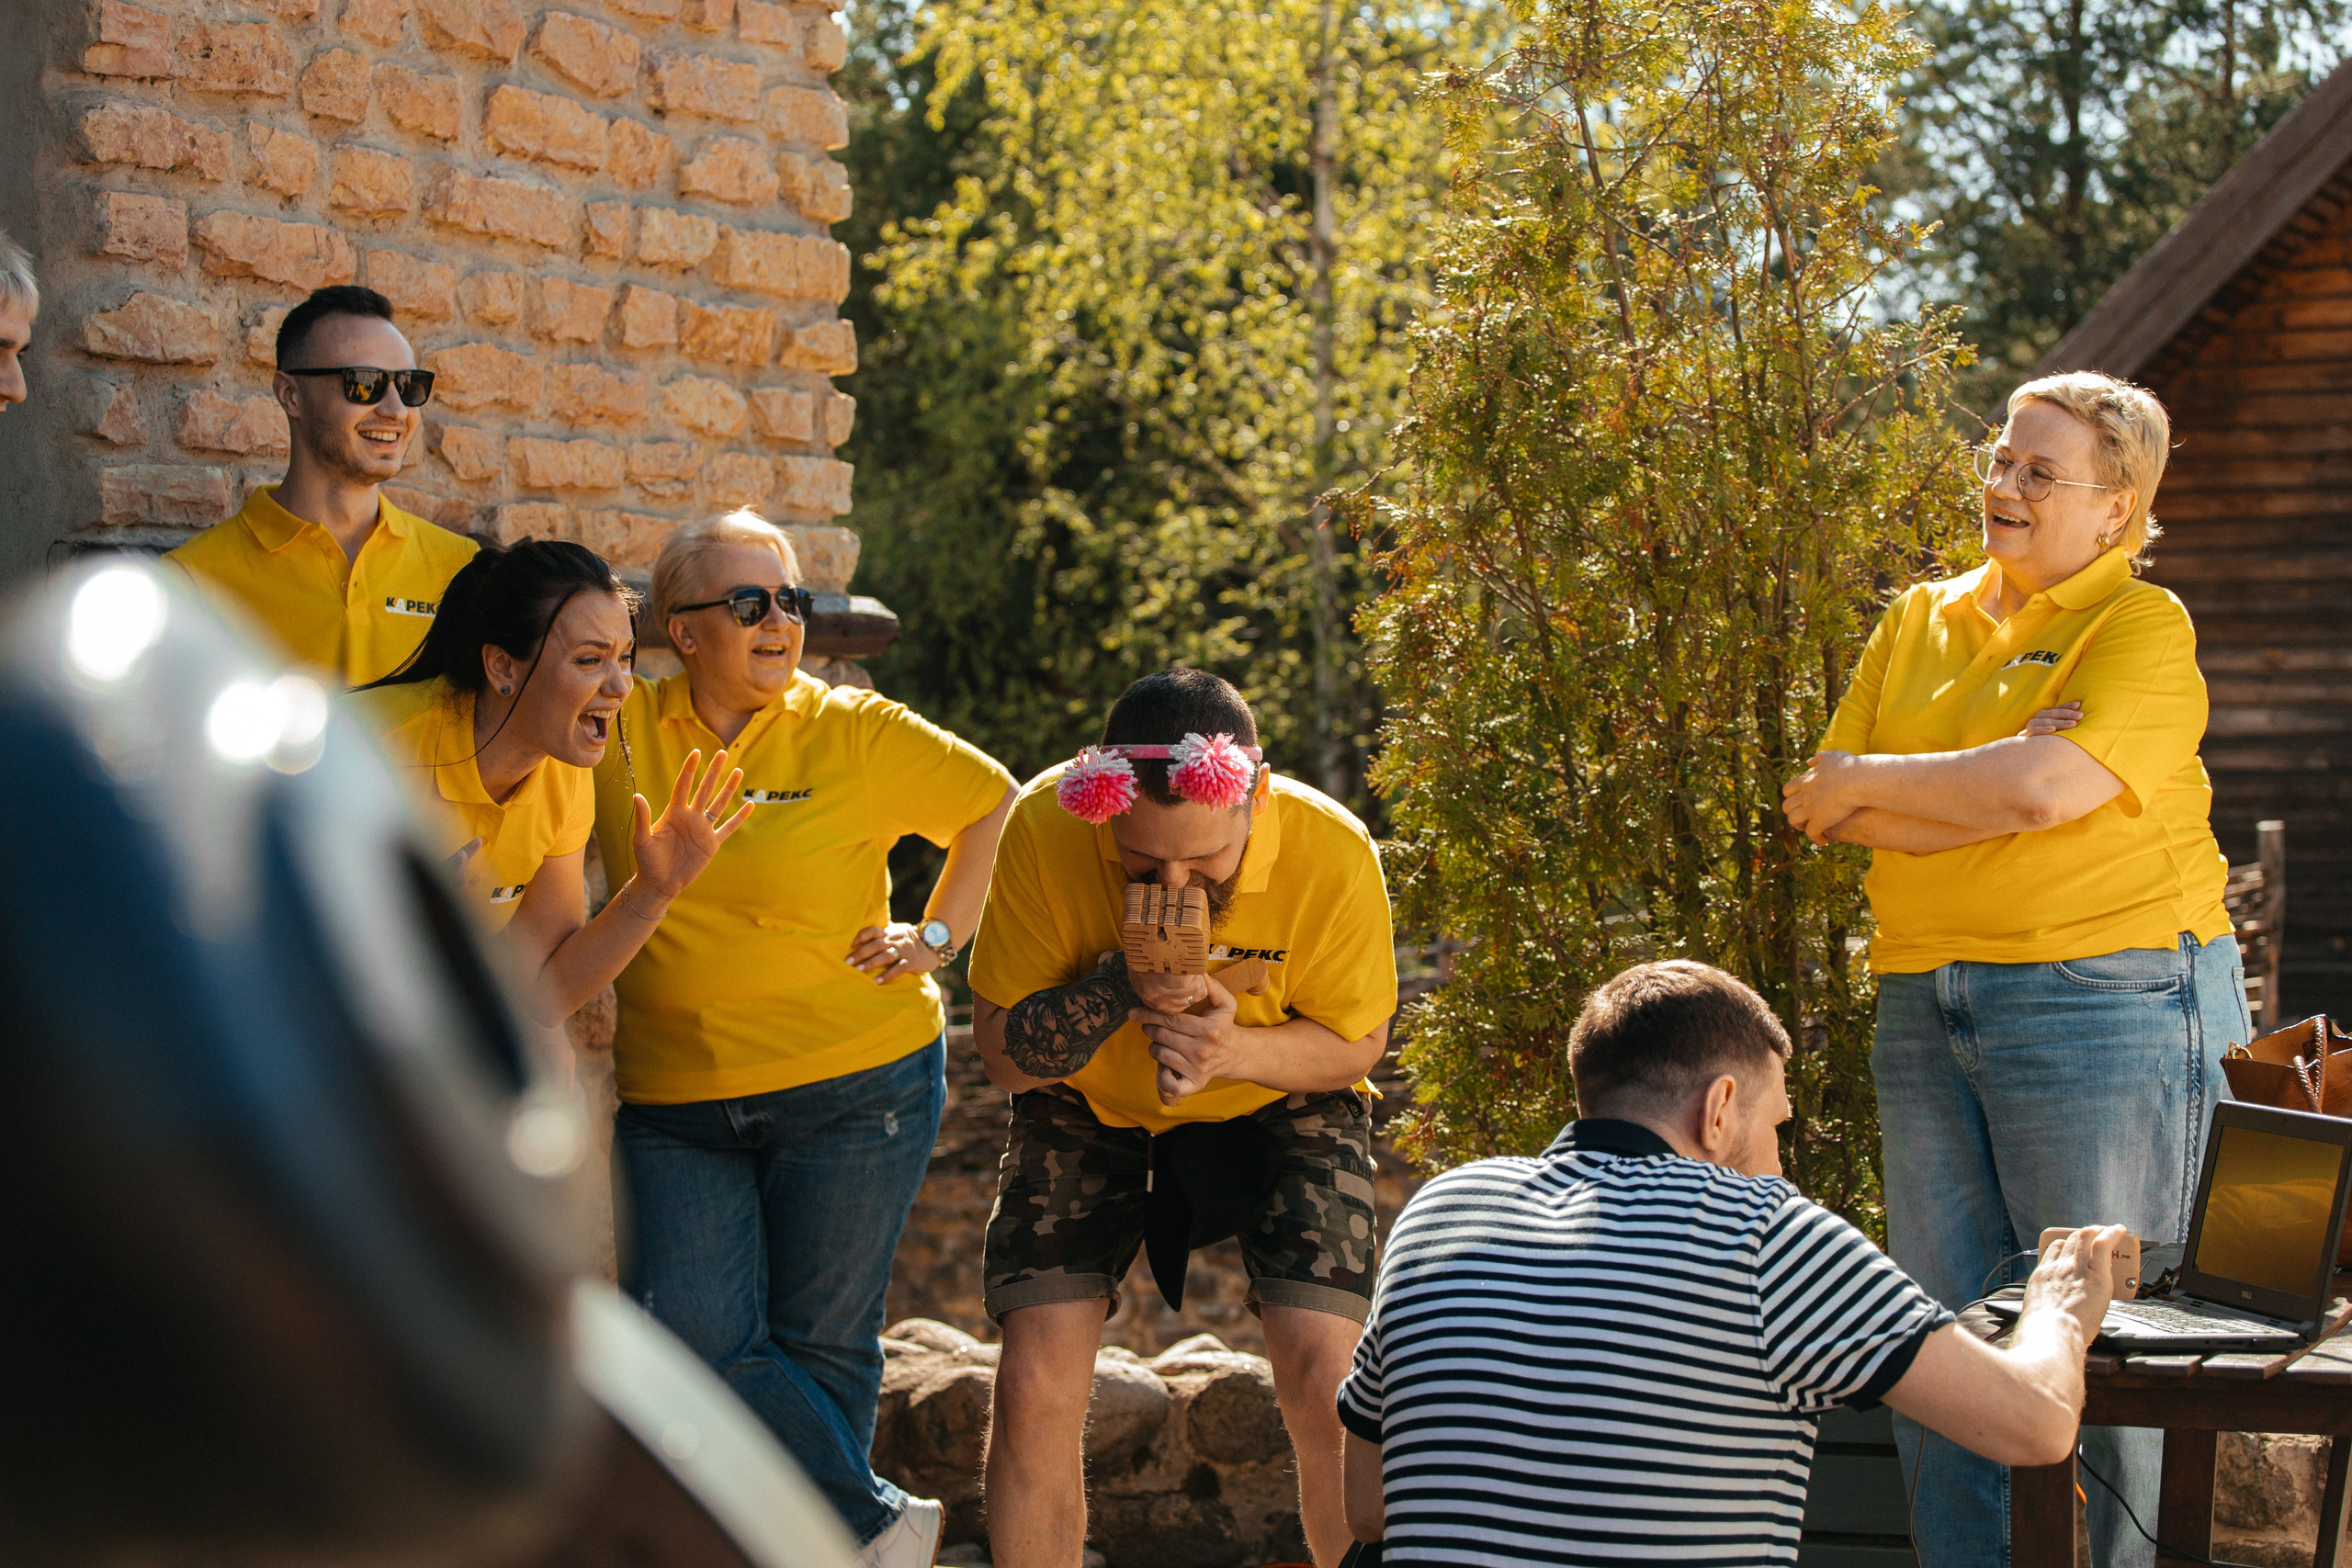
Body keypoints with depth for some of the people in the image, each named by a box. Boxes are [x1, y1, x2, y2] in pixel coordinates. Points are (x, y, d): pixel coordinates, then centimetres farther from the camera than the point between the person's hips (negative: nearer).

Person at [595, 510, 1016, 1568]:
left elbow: (994, 804, 9)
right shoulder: (621, 734, 2)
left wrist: (937, 937, 2)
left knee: (819, 1342, 3)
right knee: (696, 1336, -11)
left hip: (856, 1087, -2)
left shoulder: (855, 733, -2)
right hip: (674, 1105, 2)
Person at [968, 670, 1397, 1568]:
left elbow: (1355, 1043, -10)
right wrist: (1122, 984, -36)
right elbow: (1003, 1054, -17)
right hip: (1087, 1103, 1)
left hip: (1279, 1100, 0)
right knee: (1035, 1387, -12)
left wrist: (1233, 1049, -30)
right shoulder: (1045, 829, -28)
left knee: (1327, 1384, -16)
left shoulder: (1331, 852, -28)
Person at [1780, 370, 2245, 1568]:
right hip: (1926, 1008, 6)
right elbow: (1828, 809, 4)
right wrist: (1988, 791, -12)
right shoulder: (1920, 621, 14)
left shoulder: (2143, 628, -4)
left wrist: (1866, 782, -6)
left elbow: (2044, 788, -19)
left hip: (2104, 1005, -6)